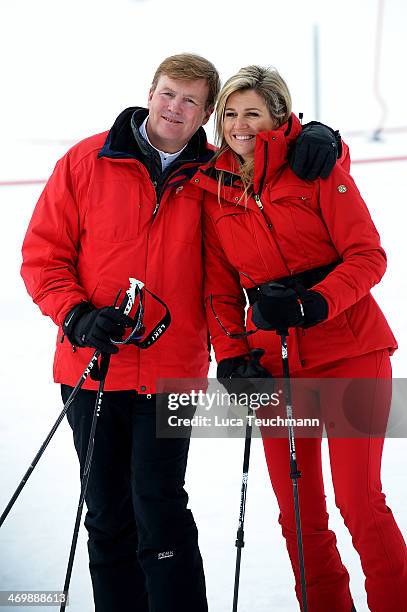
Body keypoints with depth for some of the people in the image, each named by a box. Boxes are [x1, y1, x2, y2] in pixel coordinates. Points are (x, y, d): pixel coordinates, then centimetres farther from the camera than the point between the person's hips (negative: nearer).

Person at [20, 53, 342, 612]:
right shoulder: (87, 162, -1)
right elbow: (43, 252, 1)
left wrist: (315, 137, -8)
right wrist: (75, 313, -15)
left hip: (172, 372, -1)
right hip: (92, 367, 1)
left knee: (160, 512, -8)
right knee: (107, 515, 11)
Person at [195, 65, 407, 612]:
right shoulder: (214, 192, 9)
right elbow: (221, 289, 12)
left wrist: (313, 304, -22)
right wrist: (232, 357, -2)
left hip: (349, 351, -4)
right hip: (274, 362, 4)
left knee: (360, 501, -6)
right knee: (299, 511, 7)